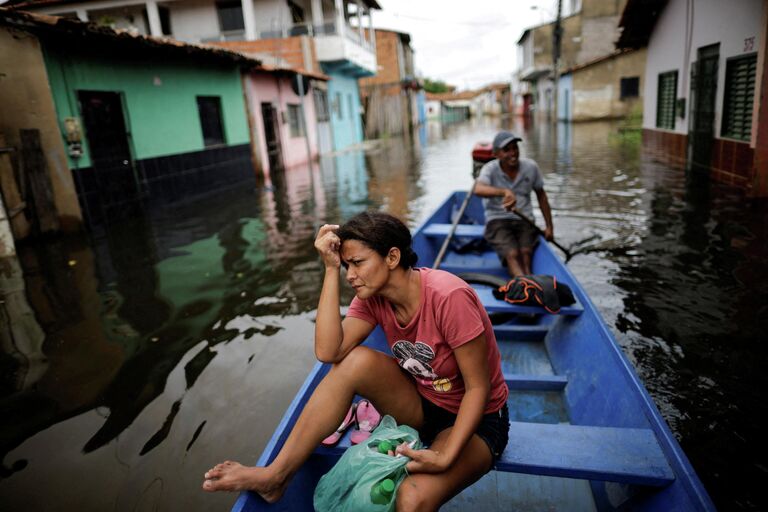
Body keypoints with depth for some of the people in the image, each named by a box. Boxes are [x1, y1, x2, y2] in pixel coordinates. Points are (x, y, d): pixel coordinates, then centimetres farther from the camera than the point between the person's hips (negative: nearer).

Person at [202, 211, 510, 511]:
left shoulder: (449, 297, -28)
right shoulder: (374, 296, -10)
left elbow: (478, 388, -22)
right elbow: (328, 351, -23)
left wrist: (445, 457, -31)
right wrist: (331, 269, -24)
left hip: (473, 419, -5)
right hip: (421, 405, 5)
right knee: (356, 361, -22)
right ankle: (275, 476, -12)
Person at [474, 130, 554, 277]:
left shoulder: (531, 167, 2)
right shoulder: (490, 169, -9)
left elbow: (541, 195, 16)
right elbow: (478, 189, -32)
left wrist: (549, 226, 16)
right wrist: (504, 192, -50)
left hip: (524, 220, 4)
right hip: (497, 221, -3)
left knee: (526, 252, -25)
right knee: (512, 254, -29)